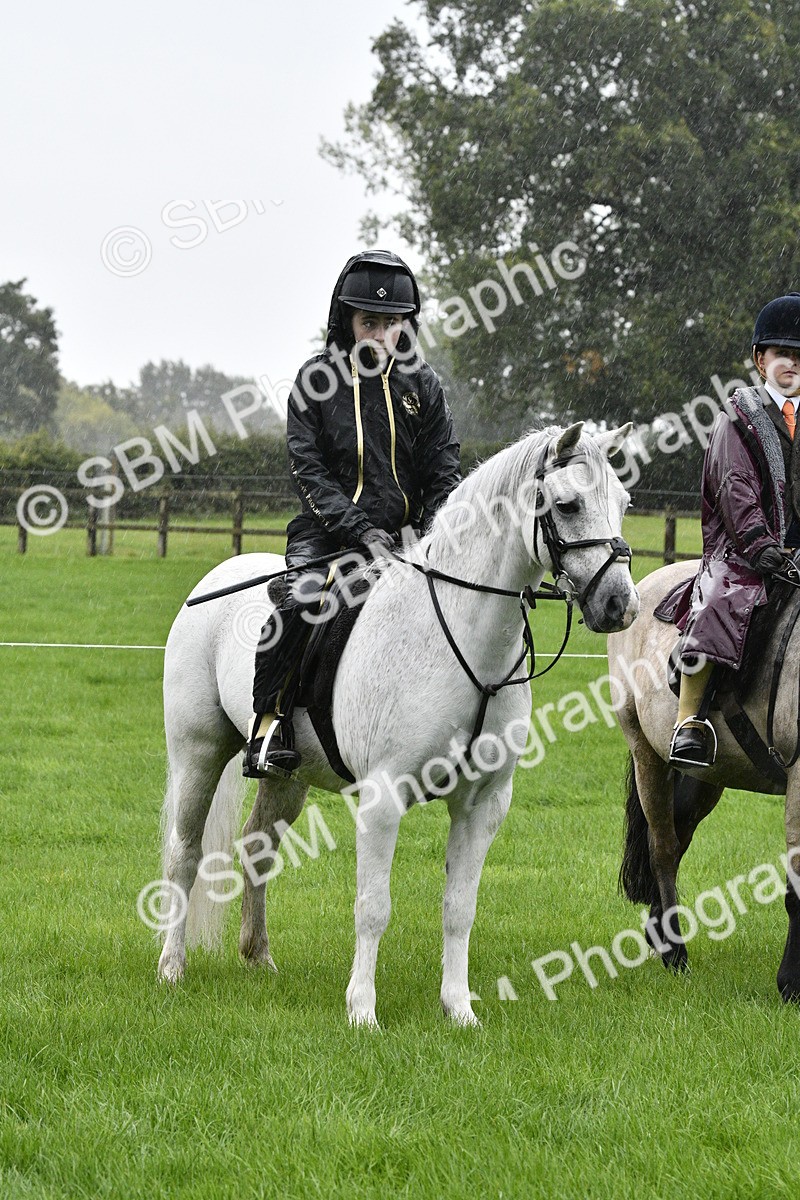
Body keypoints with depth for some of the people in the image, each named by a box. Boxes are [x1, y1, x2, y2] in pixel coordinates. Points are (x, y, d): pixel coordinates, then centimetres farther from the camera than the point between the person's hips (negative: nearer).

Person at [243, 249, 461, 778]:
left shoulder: (422, 384, 9)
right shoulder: (318, 380, 2)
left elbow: (444, 471, 9)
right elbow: (309, 470, -5)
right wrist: (360, 530, -17)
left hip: (405, 532, 3)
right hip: (330, 531, -3)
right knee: (300, 602, -29)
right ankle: (272, 723, -19)